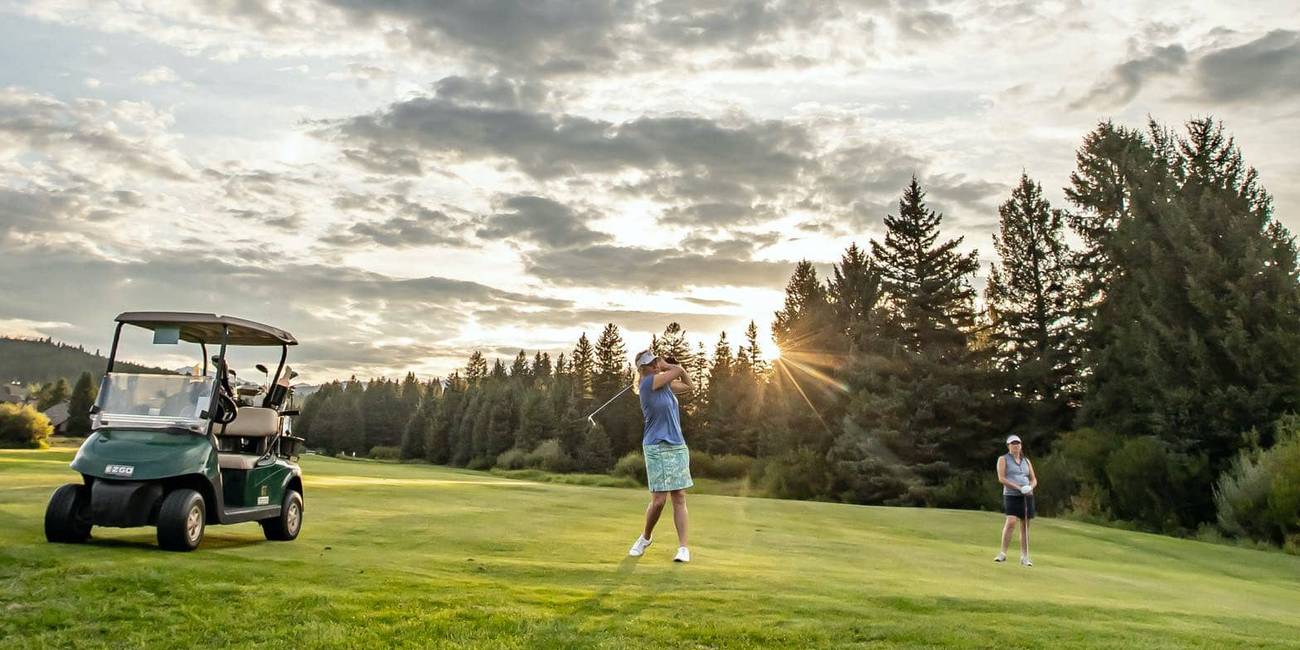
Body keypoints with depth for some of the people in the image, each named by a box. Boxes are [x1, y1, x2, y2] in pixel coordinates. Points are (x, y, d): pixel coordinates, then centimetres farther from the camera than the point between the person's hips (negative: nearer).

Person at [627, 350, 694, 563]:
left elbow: (688, 385, 21)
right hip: (658, 448, -6)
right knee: (659, 500, -5)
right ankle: (645, 537, 21)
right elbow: (678, 371, -10)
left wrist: (668, 364, 11)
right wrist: (669, 367, 11)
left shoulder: (665, 383, 10)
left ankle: (683, 547, 3)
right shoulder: (648, 383, -12)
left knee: (679, 498, 1)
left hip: (678, 447, 6)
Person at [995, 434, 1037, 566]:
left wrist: (1030, 487, -8)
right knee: (1011, 522, -21)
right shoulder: (1003, 459, 3)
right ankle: (1003, 553, -14)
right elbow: (1001, 478, -8)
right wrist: (1018, 487, -16)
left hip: (1027, 496, 5)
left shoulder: (1026, 461, 17)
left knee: (1025, 525, 4)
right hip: (1011, 496, -5)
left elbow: (1034, 480, 16)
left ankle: (1024, 557, 11)